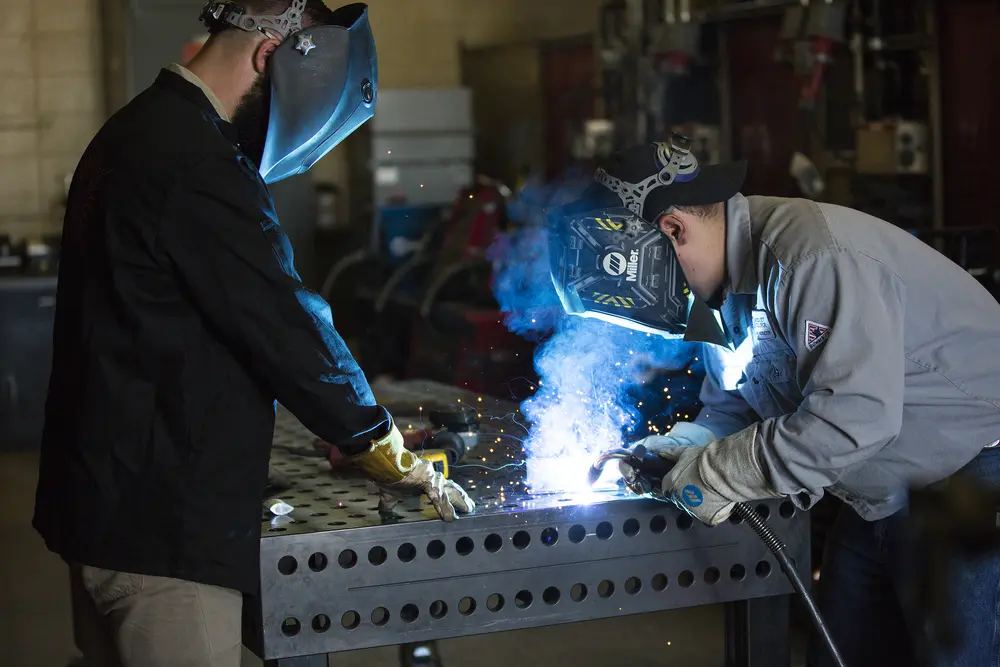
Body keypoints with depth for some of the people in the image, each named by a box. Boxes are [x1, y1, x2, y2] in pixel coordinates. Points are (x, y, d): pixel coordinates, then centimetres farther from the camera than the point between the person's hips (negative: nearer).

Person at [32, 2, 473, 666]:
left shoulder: (136, 133, 14)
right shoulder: (198, 166, -20)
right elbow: (287, 328, -18)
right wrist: (399, 461, -6)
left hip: (100, 498, 11)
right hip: (163, 520, -11)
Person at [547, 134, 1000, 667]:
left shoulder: (816, 256, -27)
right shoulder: (726, 286, 3)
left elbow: (856, 416, -34)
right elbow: (732, 411, 13)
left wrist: (719, 474, -26)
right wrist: (667, 450, -6)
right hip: (881, 498, 9)